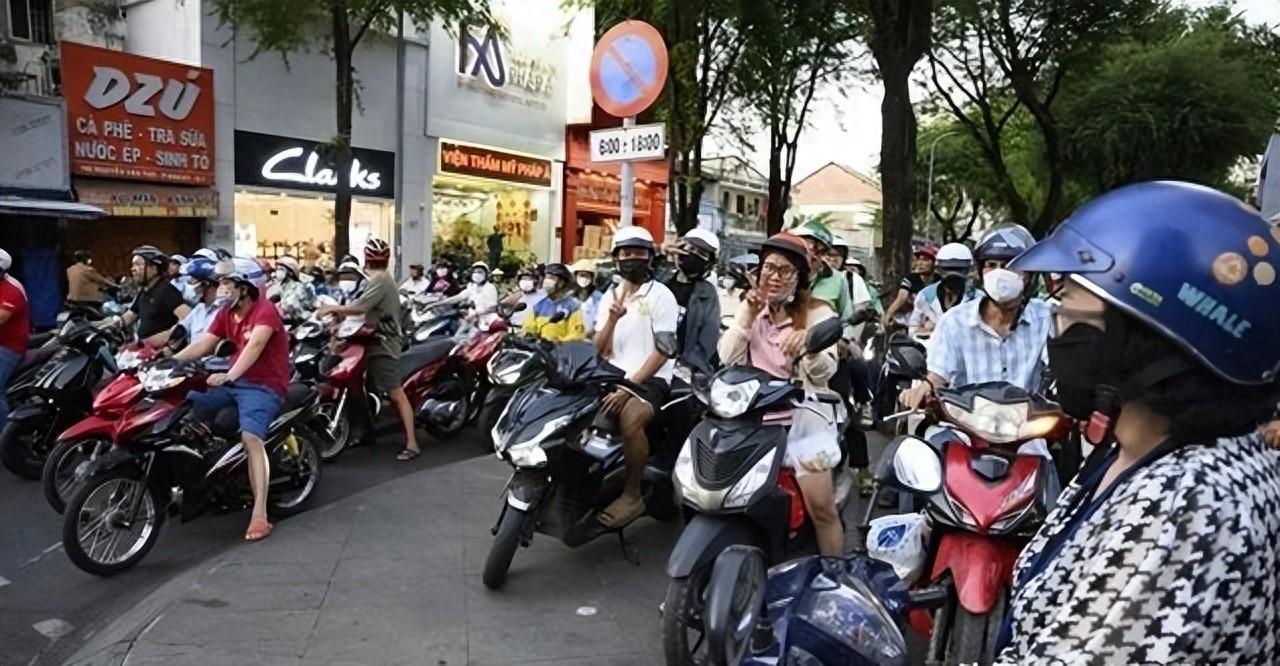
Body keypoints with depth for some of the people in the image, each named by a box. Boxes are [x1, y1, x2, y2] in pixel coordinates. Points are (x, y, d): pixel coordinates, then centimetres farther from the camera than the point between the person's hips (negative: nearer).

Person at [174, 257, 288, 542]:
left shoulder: (265, 310, -13)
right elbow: (202, 345, 7)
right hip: (234, 381, 9)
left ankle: (259, 515, -34)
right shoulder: (226, 314, 13)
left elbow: (255, 345, -30)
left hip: (264, 386, -9)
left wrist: (228, 376, -43)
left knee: (250, 437, -29)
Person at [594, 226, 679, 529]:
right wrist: (612, 318, -12)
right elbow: (599, 351, 7)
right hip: (615, 376, 6)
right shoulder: (610, 295, 13)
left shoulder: (661, 296, -4)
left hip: (650, 378, -6)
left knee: (630, 418, -35)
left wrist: (630, 386, -20)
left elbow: (663, 351, -12)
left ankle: (632, 495, -17)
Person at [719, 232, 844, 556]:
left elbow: (825, 372, -14)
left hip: (803, 418, -3)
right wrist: (748, 316, -10)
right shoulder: (750, 308, 9)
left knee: (821, 507, -8)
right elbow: (728, 360, -1)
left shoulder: (817, 312, -2)